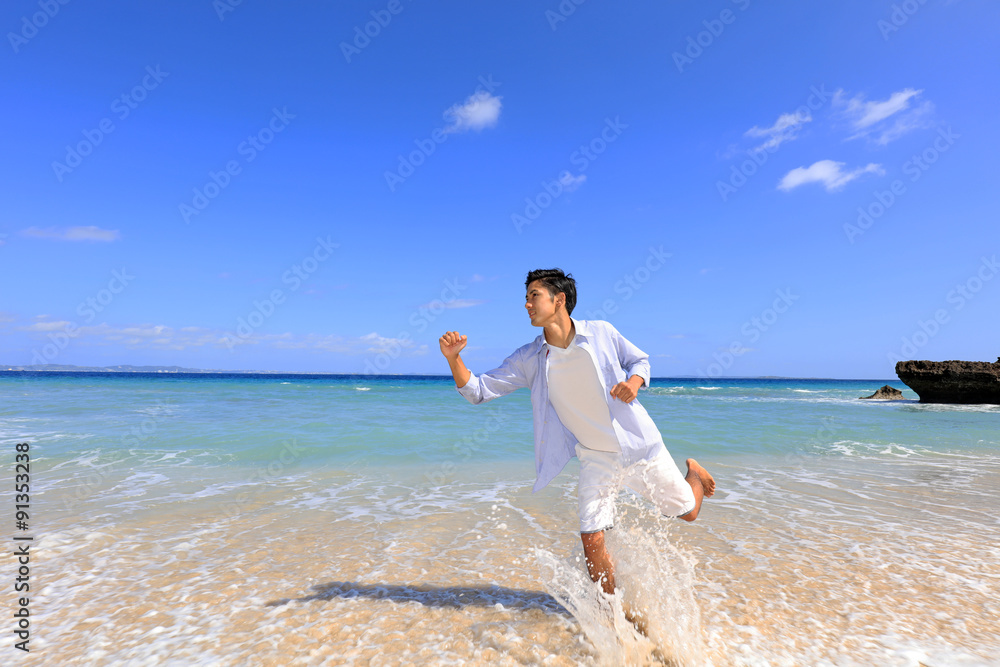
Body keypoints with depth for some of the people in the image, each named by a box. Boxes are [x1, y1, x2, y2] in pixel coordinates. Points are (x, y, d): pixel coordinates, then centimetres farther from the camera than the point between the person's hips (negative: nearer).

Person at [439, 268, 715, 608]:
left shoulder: (601, 332, -12)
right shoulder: (529, 359, -9)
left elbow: (640, 359, 5)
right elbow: (478, 390, -10)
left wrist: (634, 381, -17)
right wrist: (454, 358, -26)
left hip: (639, 444, 0)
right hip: (596, 458, 1)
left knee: (688, 511, 14)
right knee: (591, 540, -7)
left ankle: (693, 472, 50)